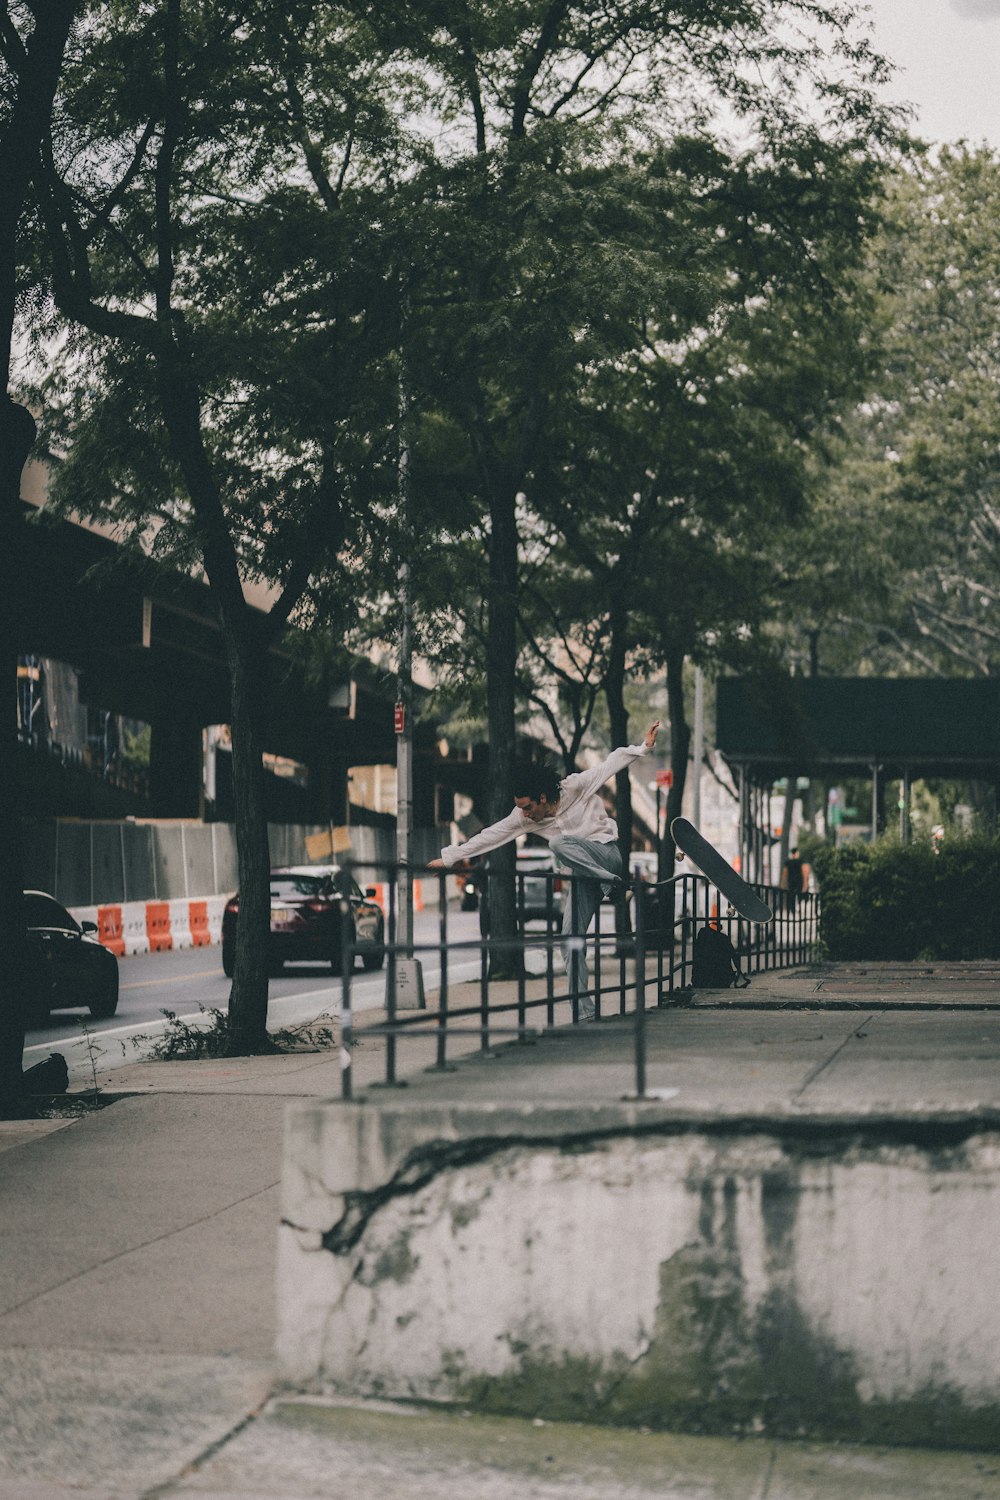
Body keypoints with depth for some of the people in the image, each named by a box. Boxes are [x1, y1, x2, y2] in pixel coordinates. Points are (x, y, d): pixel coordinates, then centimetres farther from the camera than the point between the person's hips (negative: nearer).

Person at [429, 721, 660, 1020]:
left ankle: (613, 882, -19)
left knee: (558, 844, -32)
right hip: (585, 874, 6)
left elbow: (611, 764, -11)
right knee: (571, 939, -4)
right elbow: (491, 835, -1)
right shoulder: (525, 817, -2)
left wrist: (644, 747, -22)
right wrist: (450, 857, -2)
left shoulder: (576, 787, -15)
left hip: (609, 855, -6)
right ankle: (584, 1012, -1)